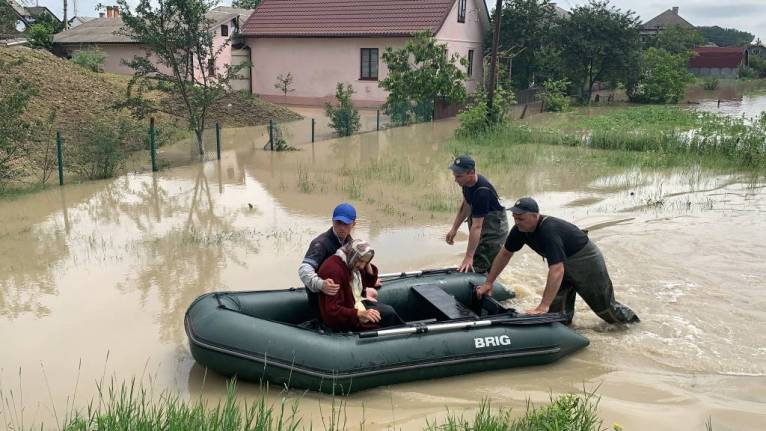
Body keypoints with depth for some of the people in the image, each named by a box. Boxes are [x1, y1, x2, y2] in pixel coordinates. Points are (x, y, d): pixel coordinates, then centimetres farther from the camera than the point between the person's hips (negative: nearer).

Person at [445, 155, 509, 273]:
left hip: (494, 227, -9)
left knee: (478, 269, -11)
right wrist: (454, 229, 10)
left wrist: (468, 257, -33)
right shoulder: (467, 182, -6)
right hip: (480, 220, 9)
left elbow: (476, 226, -34)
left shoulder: (481, 191, -33)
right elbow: (466, 205, 12)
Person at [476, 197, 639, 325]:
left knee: (604, 307, 14)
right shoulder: (520, 229, -17)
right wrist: (488, 283, -6)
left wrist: (543, 307, -50)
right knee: (557, 313, 0)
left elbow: (557, 270, -48)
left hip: (587, 262, -7)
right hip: (565, 265, 7)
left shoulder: (549, 231, -41)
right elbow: (505, 254, -3)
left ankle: (631, 318, 42)